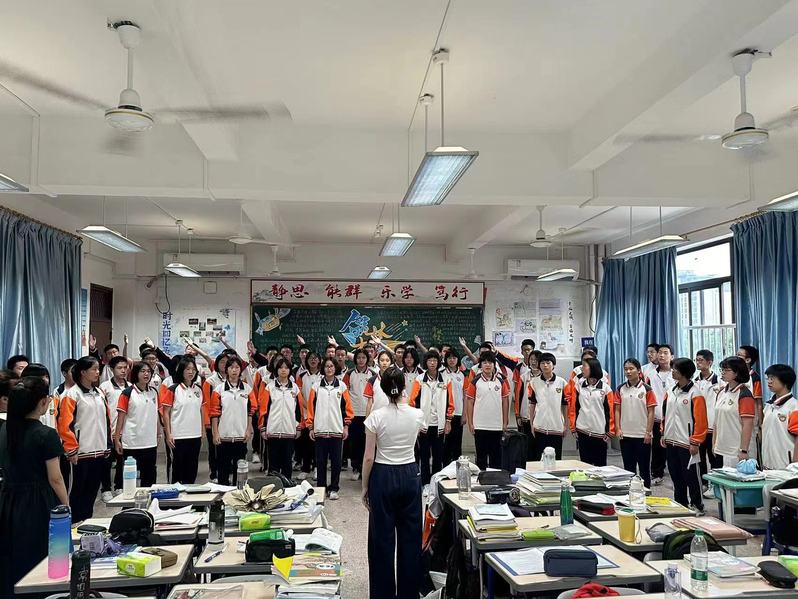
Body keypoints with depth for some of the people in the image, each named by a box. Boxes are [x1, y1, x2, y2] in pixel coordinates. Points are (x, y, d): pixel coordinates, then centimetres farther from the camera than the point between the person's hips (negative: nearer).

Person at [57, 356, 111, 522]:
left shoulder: (99, 394, 13)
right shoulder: (72, 395, -8)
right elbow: (65, 425, -13)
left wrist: (108, 446, 14)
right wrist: (72, 451, -14)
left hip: (100, 452, 6)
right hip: (81, 453, -6)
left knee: (92, 491, 13)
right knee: (77, 491, 3)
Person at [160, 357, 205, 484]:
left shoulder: (198, 389, 7)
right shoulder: (173, 390, -7)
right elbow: (165, 413, -6)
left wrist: (202, 431, 10)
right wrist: (168, 434, -10)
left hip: (195, 435, 4)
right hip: (178, 436, -4)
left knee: (192, 468, 10)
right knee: (178, 468, 5)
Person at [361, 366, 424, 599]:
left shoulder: (376, 417, -13)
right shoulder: (417, 415, -6)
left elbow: (369, 457, -9)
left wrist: (365, 486, 2)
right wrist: (403, 402, 34)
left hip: (383, 476, -2)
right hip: (410, 475, 3)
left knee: (382, 538, 8)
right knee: (410, 535, 13)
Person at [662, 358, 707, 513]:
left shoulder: (695, 394, -13)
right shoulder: (671, 391, 9)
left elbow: (700, 420, -15)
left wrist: (695, 442, -16)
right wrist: (664, 433, 13)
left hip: (686, 443, -7)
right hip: (671, 442, 7)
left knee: (691, 477, 3)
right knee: (676, 476, 15)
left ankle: (697, 506, 16)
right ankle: (680, 504, 27)